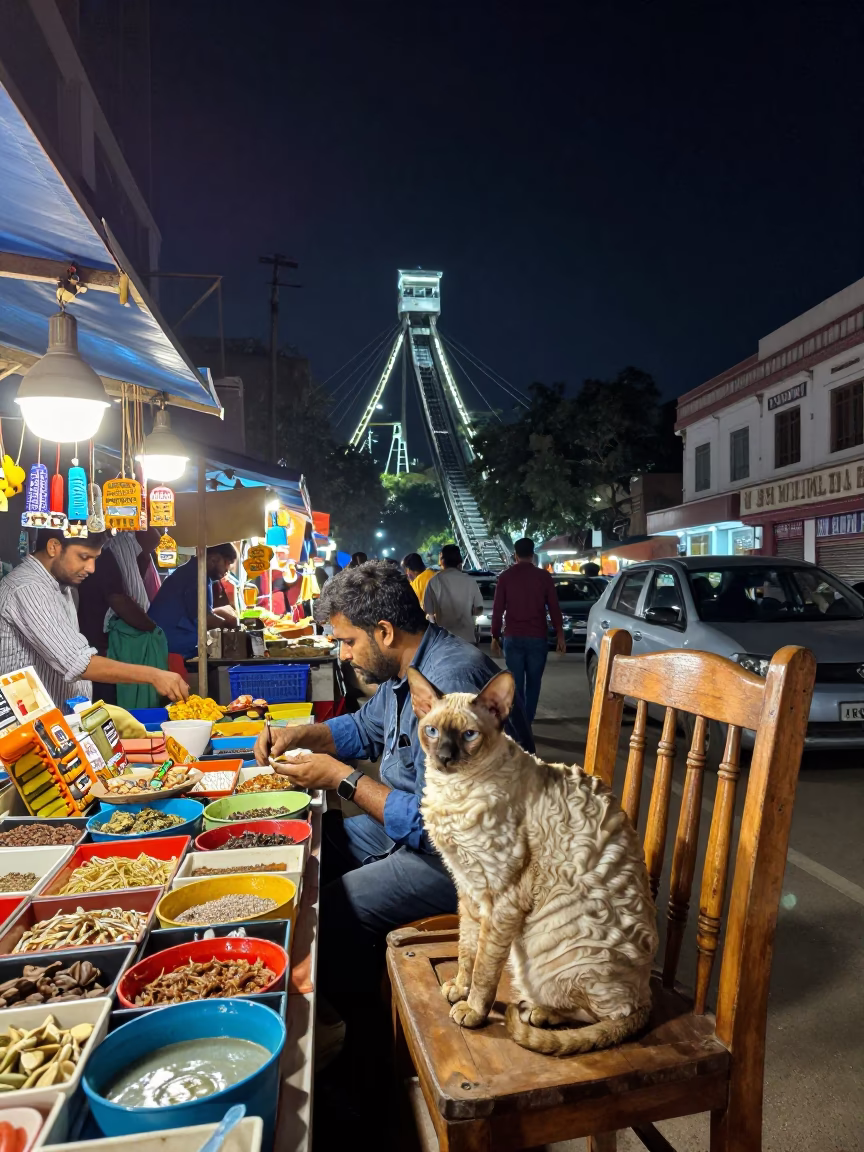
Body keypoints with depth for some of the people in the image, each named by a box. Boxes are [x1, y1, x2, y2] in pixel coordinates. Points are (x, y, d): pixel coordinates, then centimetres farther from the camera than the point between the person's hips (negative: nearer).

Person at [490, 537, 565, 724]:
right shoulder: (544, 576, 0)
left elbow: (498, 609, 1)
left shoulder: (505, 577, 0)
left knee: (515, 683, 4)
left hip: (513, 637, 0)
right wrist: (560, 634, 8)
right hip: (537, 637, 0)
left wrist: (495, 637, 8)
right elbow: (554, 608, 1)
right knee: (533, 682, 12)